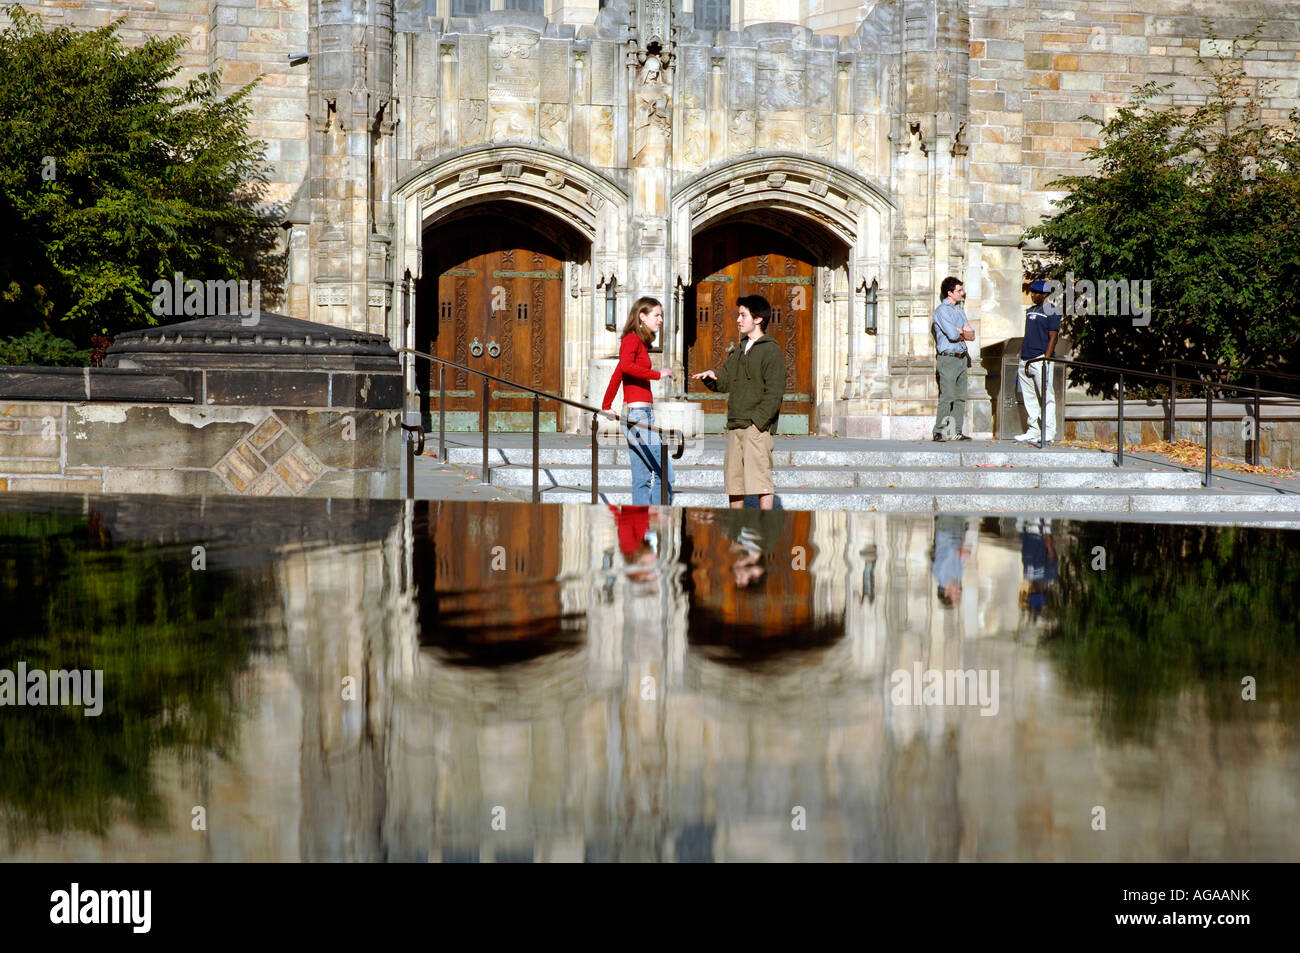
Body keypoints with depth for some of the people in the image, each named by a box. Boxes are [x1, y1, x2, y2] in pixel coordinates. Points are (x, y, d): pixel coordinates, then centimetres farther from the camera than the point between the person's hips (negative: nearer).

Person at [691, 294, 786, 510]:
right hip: (735, 426, 8)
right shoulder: (738, 351, 20)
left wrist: (758, 420, -18)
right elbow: (726, 382, 20)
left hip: (757, 427, -8)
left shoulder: (770, 350, -5)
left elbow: (774, 392, -11)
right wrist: (713, 377, -3)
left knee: (760, 477, -11)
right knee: (733, 479, 9)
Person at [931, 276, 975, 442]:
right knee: (947, 397, -11)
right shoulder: (942, 311, -8)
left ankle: (957, 431, 8)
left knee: (960, 397, 6)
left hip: (961, 358, 8)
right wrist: (965, 333, 2)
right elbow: (953, 335, -18)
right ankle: (939, 432, -10)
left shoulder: (959, 310, 18)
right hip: (948, 358, -8)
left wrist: (961, 331, -8)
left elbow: (972, 335, 14)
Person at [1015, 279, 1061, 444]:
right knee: (1029, 398, 9)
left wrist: (1045, 360, -19)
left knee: (1046, 396, -6)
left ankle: (1049, 433, -4)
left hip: (1040, 358, -9)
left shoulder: (1051, 312, -6)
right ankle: (1034, 431, 15)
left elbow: (1053, 337, -12)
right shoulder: (1030, 311, 18)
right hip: (1026, 359, 9)